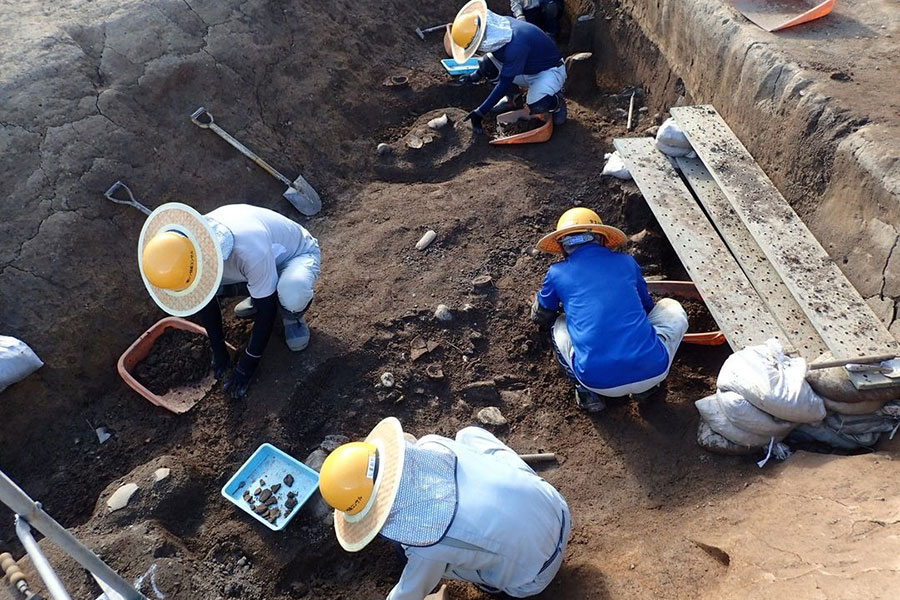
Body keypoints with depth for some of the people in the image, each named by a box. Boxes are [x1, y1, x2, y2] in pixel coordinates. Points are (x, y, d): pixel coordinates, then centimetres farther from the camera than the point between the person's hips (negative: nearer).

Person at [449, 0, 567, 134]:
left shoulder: (515, 45, -38)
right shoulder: (498, 27, -14)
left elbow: (505, 83, -31)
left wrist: (480, 113, -29)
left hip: (549, 71, -8)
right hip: (526, 70, 8)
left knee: (537, 106, -36)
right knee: (486, 64, -8)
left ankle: (557, 102, 0)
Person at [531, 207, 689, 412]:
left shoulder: (557, 273, 10)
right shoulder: (626, 262, 15)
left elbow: (540, 316, 29)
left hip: (599, 382, 0)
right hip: (652, 372, 1)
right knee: (671, 308, 28)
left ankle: (588, 393, 13)